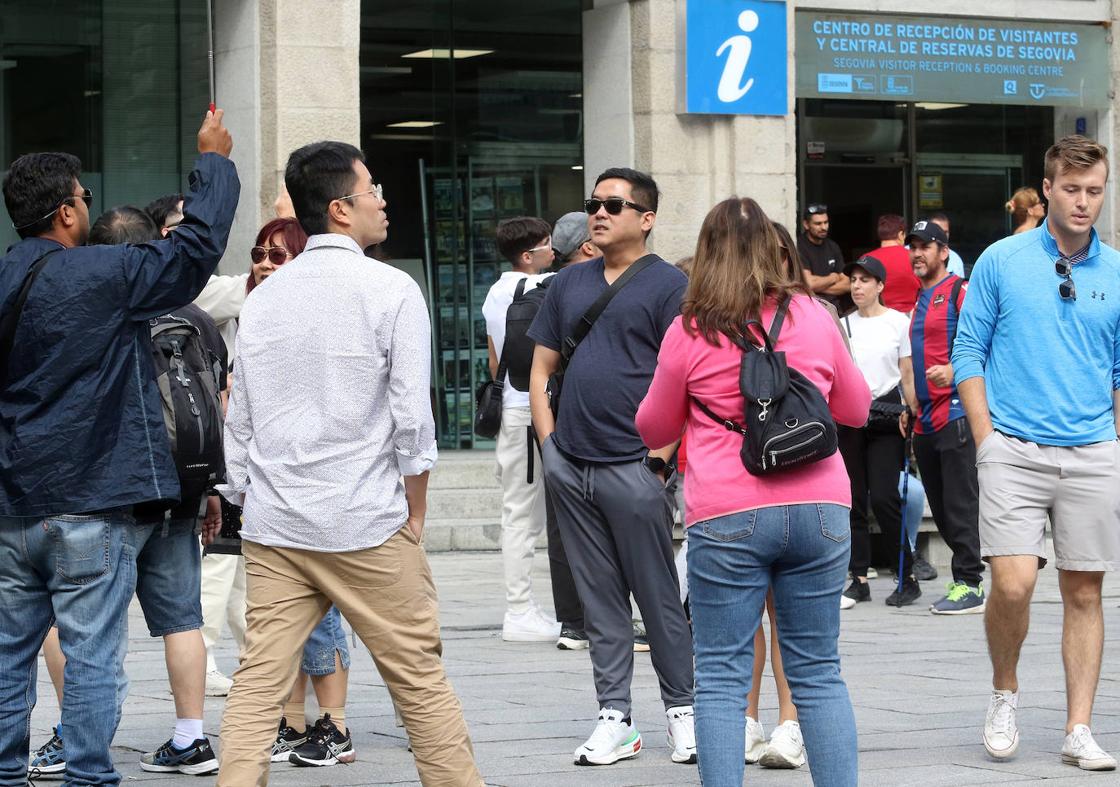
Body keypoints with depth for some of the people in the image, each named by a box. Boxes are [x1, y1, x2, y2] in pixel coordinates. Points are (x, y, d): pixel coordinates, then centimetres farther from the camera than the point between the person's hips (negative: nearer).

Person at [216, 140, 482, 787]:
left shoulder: (264, 297, 10)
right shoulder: (391, 290, -6)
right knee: (420, 679, 5)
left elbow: (241, 418, 11)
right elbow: (412, 416, -9)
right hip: (366, 526, -4)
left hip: (271, 532, 5)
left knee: (259, 684, 3)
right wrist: (416, 512, 1)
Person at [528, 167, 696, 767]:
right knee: (599, 598, 9)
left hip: (633, 465, -5)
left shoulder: (667, 285, -3)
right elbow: (541, 368, 18)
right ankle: (614, 717, 13)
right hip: (571, 466, 5)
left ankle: (682, 710, 12)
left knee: (658, 595, 1)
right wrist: (549, 442, 7)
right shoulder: (569, 284, 15)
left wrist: (662, 452, -14)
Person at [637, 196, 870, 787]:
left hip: (726, 517, -3)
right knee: (818, 672, 9)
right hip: (818, 506, 3)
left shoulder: (690, 332, -1)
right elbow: (855, 408, 20)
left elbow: (654, 429, 13)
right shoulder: (812, 316, 6)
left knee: (722, 675, 3)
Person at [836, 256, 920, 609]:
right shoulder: (843, 325, 11)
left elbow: (907, 375, 3)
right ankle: (859, 580, 8)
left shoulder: (898, 322, 2)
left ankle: (908, 577, -2)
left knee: (883, 497, -12)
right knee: (853, 498, 2)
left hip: (886, 413, -4)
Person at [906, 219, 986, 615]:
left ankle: (969, 585, -7)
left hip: (955, 412, -9)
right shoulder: (919, 299, 21)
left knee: (959, 504, -9)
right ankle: (965, 578, 15)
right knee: (940, 508, 9)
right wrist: (911, 404, 24)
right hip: (925, 418, 9)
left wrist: (953, 370, -28)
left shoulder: (959, 291, -5)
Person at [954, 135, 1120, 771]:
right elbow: (970, 354, 3)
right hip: (1015, 451, -2)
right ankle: (1005, 694, 14)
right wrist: (987, 441, -5)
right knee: (1013, 584, -13)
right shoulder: (1001, 262, 1)